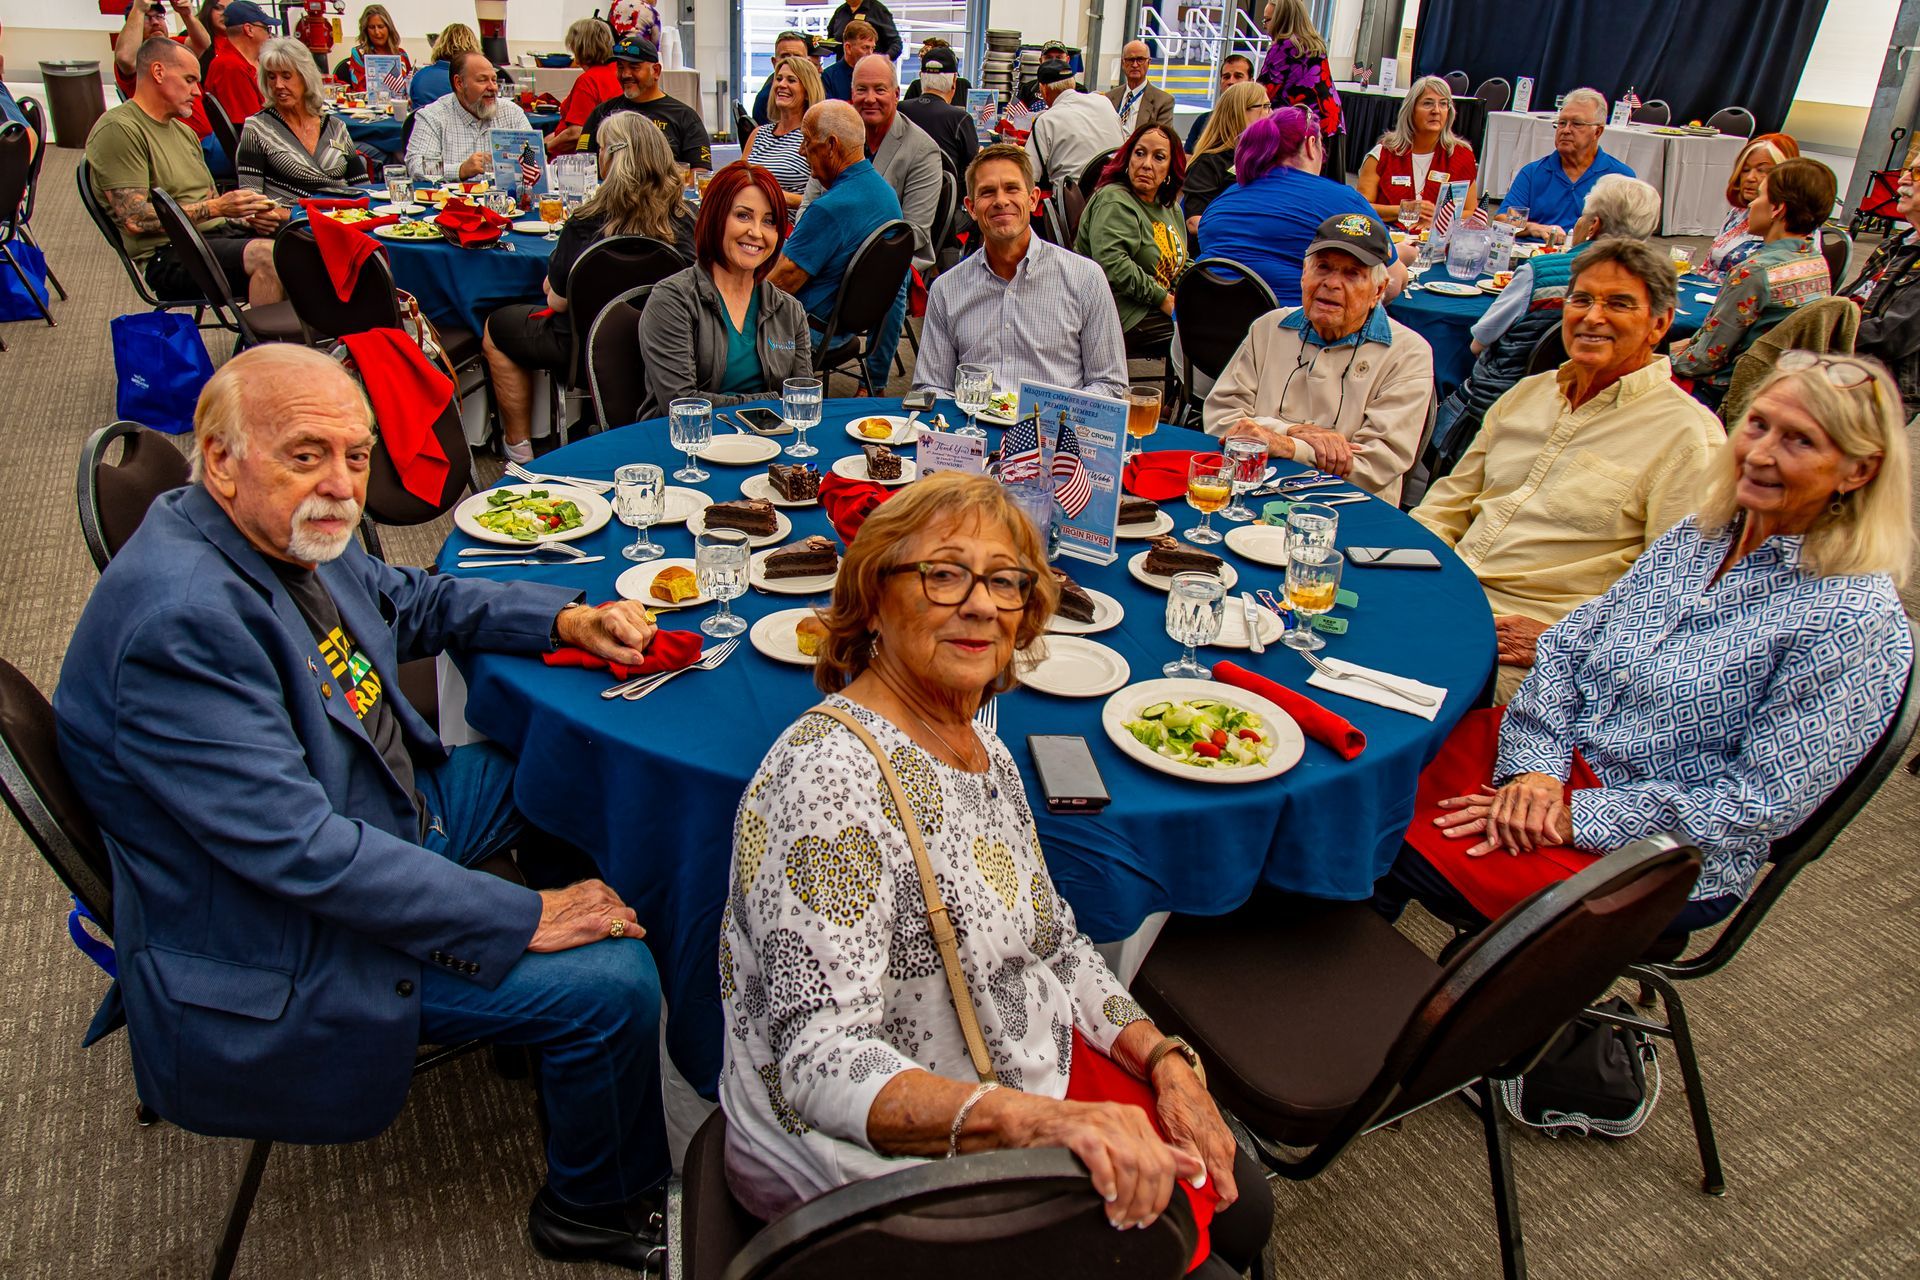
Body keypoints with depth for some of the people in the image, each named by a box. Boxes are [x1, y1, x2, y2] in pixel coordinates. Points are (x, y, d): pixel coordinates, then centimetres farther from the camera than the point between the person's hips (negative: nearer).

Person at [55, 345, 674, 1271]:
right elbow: (301, 850, -33)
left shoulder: (289, 528, -4)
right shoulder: (178, 620, -33)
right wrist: (522, 917, -27)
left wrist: (564, 618, 0)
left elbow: (403, 600, 16)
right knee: (612, 984, -17)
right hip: (283, 950, -10)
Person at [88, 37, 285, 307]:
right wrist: (216, 207, -15)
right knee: (266, 255, -35)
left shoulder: (184, 132, 25)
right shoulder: (117, 129, -4)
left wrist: (248, 218, 0)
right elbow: (136, 219, -14)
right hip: (168, 254, -9)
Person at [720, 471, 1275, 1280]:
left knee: (1240, 1205, 16)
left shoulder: (978, 746, 2)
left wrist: (1162, 1057, -3)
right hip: (897, 1160, -8)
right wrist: (1031, 1120, -45)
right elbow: (820, 1062, -32)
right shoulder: (832, 776, -28)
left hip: (1030, 1078, 9)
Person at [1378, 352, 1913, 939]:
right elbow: (1569, 646, 3)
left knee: (1401, 848, -20)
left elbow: (1763, 803, -19)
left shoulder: (1856, 621, -17)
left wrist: (1576, 820, -21)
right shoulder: (1698, 534, 4)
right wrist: (1535, 767, -14)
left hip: (1666, 861, -6)